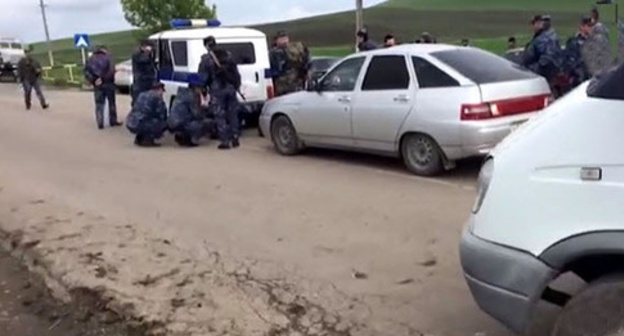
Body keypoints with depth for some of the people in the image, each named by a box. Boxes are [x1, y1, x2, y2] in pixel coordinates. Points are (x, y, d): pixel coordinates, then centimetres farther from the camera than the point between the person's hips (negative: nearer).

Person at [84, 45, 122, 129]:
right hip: (108, 83, -3)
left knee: (99, 104, 7)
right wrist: (104, 78, -13)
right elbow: (111, 70, -17)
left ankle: (100, 123, 2)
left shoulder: (90, 59, 9)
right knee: (111, 102, 8)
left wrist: (93, 80, -5)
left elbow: (86, 72, -1)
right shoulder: (108, 57, -4)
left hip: (97, 85, 3)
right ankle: (113, 121, 11)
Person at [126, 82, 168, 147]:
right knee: (164, 123, 2)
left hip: (130, 124, 8)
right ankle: (148, 140, -4)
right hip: (140, 125, -8)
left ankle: (139, 138, 20)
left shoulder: (142, 94, 20)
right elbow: (162, 115, 2)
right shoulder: (157, 98, -3)